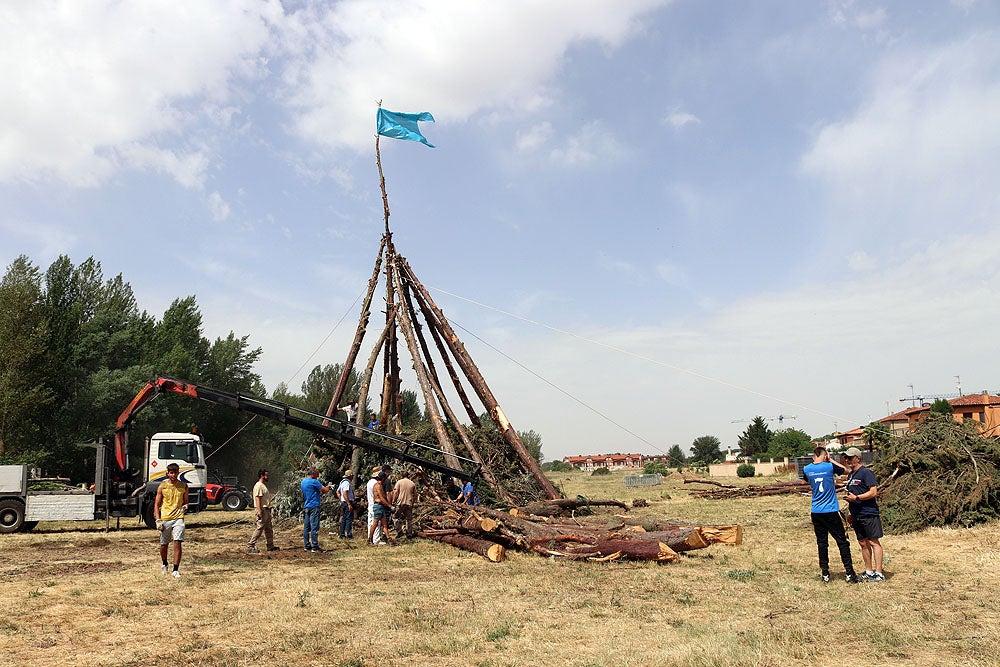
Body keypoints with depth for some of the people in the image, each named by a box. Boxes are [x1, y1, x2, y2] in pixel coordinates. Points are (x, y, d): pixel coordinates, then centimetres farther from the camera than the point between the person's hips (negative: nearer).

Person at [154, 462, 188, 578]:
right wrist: (158, 520, -6)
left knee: (178, 543, -13)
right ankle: (164, 564, 39)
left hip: (178, 518, -1)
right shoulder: (162, 486, 2)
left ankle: (175, 570, -9)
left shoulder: (183, 486, 5)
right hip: (165, 519, 1)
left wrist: (185, 507, -7)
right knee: (163, 544, 12)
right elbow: (156, 504, 4)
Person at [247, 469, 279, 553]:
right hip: (262, 510, -11)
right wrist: (259, 511, -26)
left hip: (266, 510, 11)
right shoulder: (258, 486, -14)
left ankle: (270, 546, 22)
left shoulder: (263, 485, 17)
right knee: (259, 528, -10)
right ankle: (250, 547, -8)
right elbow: (257, 499, -21)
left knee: (269, 529, 14)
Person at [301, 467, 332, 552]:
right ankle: (315, 547, -8)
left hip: (306, 507, 9)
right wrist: (328, 487, 9)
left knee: (306, 527, 9)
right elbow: (325, 490, -11)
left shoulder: (303, 482, 15)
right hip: (314, 507, -9)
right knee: (314, 527, -8)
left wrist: (321, 489, 15)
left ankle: (307, 546, 13)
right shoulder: (313, 482, -12)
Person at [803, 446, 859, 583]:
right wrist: (831, 460, 15)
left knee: (822, 543, 10)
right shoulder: (829, 466, -9)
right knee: (842, 542, 5)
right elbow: (845, 470, 10)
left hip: (816, 513, 3)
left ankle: (825, 574, 12)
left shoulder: (806, 470, 0)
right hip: (831, 512, -3)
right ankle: (850, 573, 5)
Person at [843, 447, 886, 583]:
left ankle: (879, 573, -2)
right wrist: (851, 513, 22)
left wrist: (856, 498, -20)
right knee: (863, 543, 12)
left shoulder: (866, 473, -11)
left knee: (873, 542, -5)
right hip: (857, 515, 9)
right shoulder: (850, 475, 16)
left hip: (869, 514, -9)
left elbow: (873, 492, -18)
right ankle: (869, 571, 19)